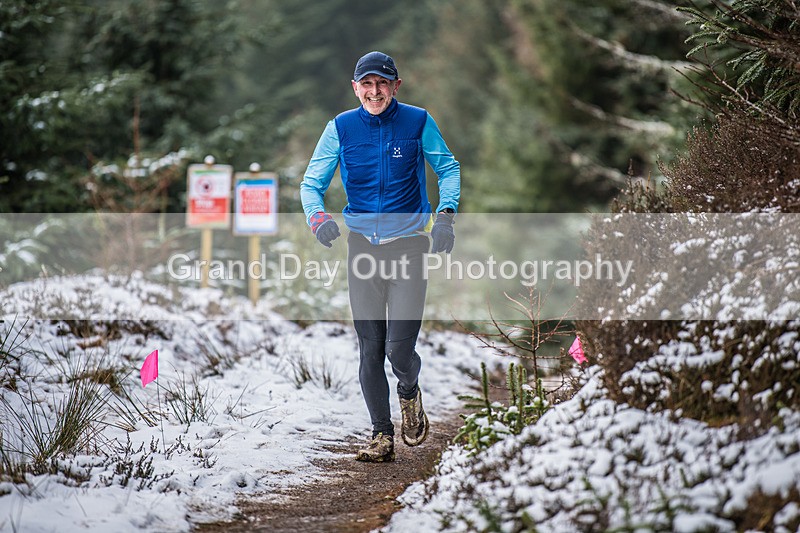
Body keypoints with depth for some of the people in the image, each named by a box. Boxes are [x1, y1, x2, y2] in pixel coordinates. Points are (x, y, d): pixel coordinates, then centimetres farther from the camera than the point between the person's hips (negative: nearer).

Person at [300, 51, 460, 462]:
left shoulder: (418, 122, -2)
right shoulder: (340, 128, 1)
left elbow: (448, 169, 8)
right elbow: (312, 183, 6)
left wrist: (445, 214, -9)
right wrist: (317, 217, -15)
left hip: (408, 243, -2)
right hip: (362, 243, 2)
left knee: (399, 348, -9)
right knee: (369, 347, 2)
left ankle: (409, 392, 25)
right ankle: (382, 434, 14)